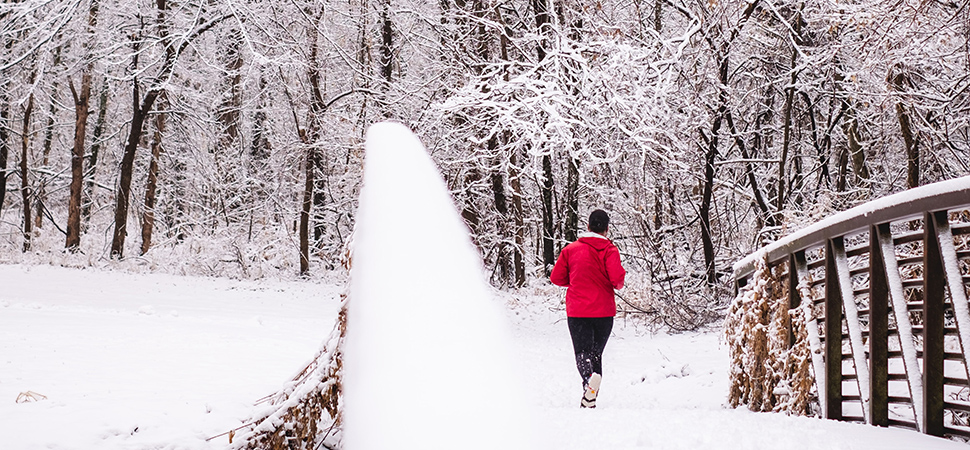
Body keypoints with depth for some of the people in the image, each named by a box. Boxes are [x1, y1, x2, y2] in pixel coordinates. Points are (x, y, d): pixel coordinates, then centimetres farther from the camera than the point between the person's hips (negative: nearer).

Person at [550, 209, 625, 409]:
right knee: (596, 352, 14)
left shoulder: (571, 249, 3)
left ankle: (589, 377, -34)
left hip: (577, 311, 0)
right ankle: (589, 399, 8)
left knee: (582, 352, 0)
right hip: (603, 311, 0)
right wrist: (618, 283, 6)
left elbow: (556, 278, 5)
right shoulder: (609, 250, -5)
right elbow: (617, 278, -18)